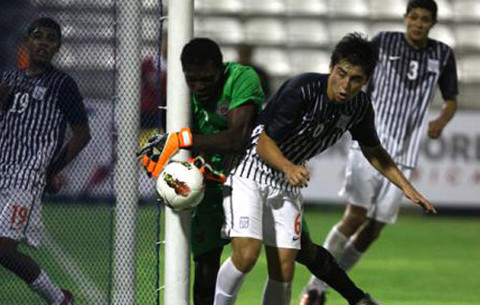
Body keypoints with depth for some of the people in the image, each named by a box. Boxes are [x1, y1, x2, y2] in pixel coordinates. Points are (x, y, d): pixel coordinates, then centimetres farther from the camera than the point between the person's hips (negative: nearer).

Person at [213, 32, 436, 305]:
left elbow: (373, 151, 13)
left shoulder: (360, 107, -6)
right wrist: (289, 168, -41)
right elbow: (265, 143, -22)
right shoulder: (302, 90, -26)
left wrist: (407, 187, 4)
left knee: (283, 271, -2)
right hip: (250, 173, -6)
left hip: (288, 184, 6)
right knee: (246, 254, -23)